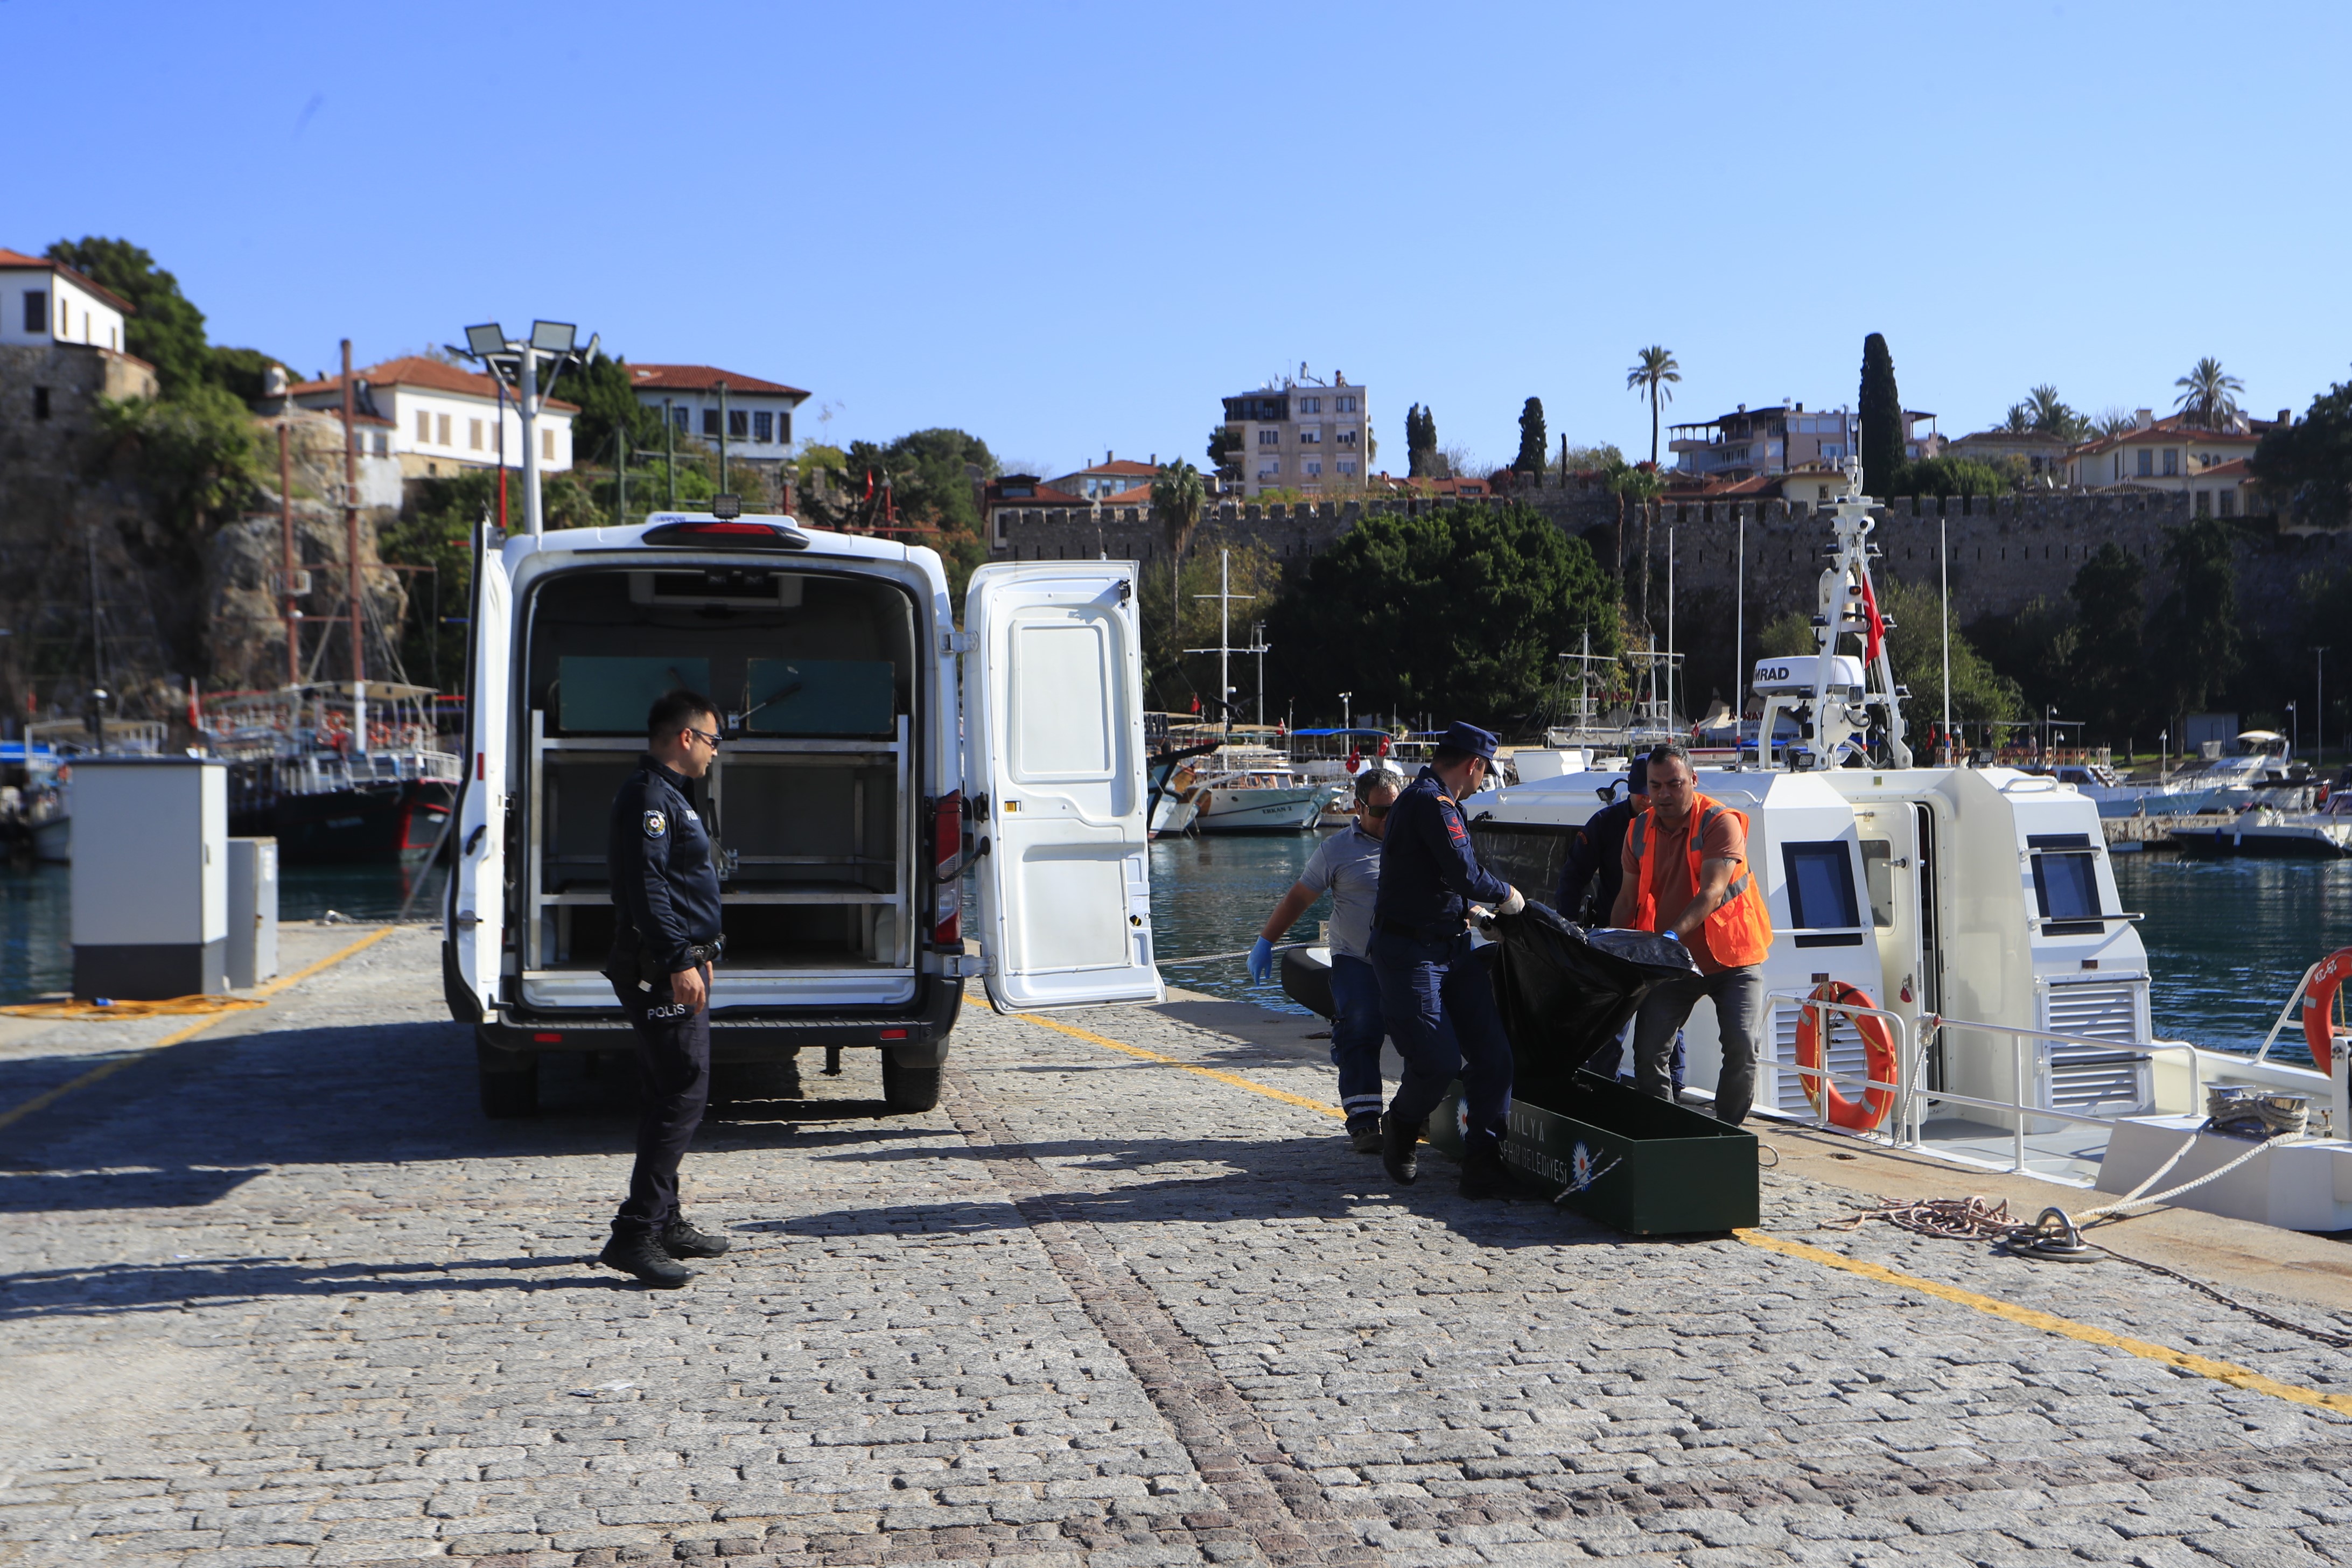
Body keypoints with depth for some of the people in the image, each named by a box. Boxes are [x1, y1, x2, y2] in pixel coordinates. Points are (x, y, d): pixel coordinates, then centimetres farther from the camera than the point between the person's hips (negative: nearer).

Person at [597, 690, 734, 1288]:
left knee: (668, 1097, 15)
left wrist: (698, 953, 27)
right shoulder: (648, 797, -14)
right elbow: (646, 889, -22)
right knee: (683, 1097, -13)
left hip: (674, 968, 11)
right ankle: (635, 1233, -14)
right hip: (662, 972, -11)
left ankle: (664, 1223, 22)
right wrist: (679, 963, -25)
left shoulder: (665, 794, 20)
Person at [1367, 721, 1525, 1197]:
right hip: (1411, 954, -10)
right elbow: (1465, 875, -23)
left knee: (1492, 1055, -1)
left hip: (1451, 949, 10)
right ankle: (1401, 1128, 17)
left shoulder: (1430, 798, 19)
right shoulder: (1431, 802, -15)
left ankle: (1484, 1165, 2)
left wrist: (1464, 908, 42)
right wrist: (1506, 895, -6)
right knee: (1439, 1061, -13)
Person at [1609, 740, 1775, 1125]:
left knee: (1742, 1047, -16)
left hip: (1731, 957, -4)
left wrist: (1673, 934, -40)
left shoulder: (1721, 823, -15)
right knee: (1647, 1050, -5)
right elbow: (1630, 898, 11)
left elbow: (1712, 894, -26)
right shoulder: (1640, 830, 2)